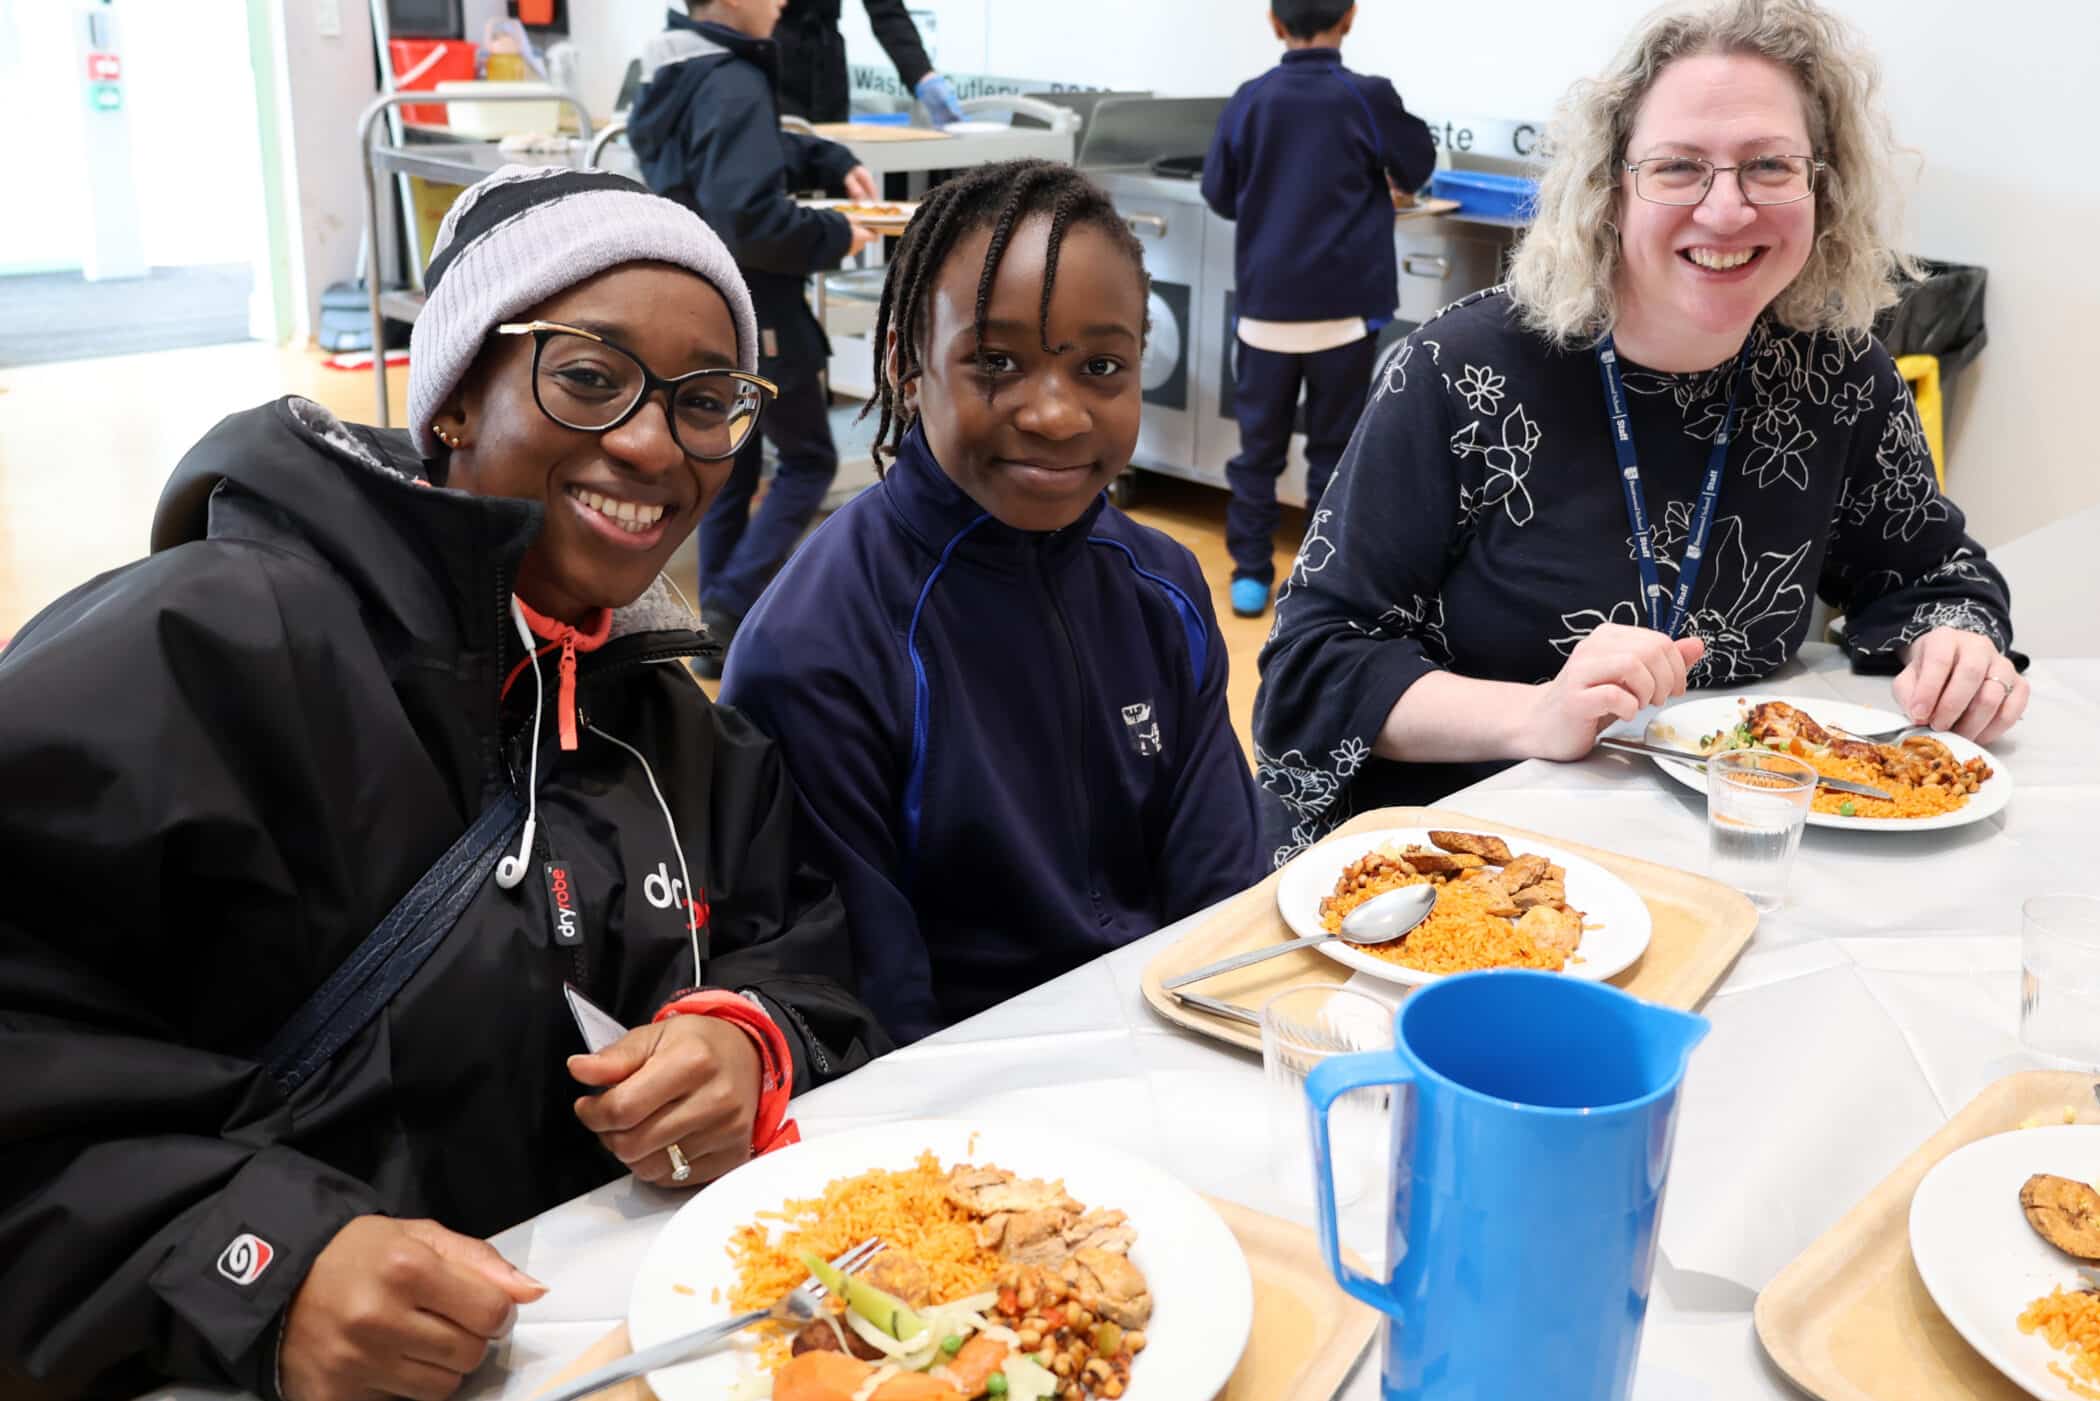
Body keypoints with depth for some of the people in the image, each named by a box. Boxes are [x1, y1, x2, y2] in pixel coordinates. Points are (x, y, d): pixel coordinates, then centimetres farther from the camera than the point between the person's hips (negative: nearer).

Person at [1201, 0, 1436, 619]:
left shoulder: (1249, 100, 0)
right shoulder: (1368, 96, -7)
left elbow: (1218, 194, 9)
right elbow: (1418, 167, 10)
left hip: (1266, 304, 2)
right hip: (1343, 307, -2)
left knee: (1259, 444, 12)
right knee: (1333, 449, 8)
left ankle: (1250, 574, 17)